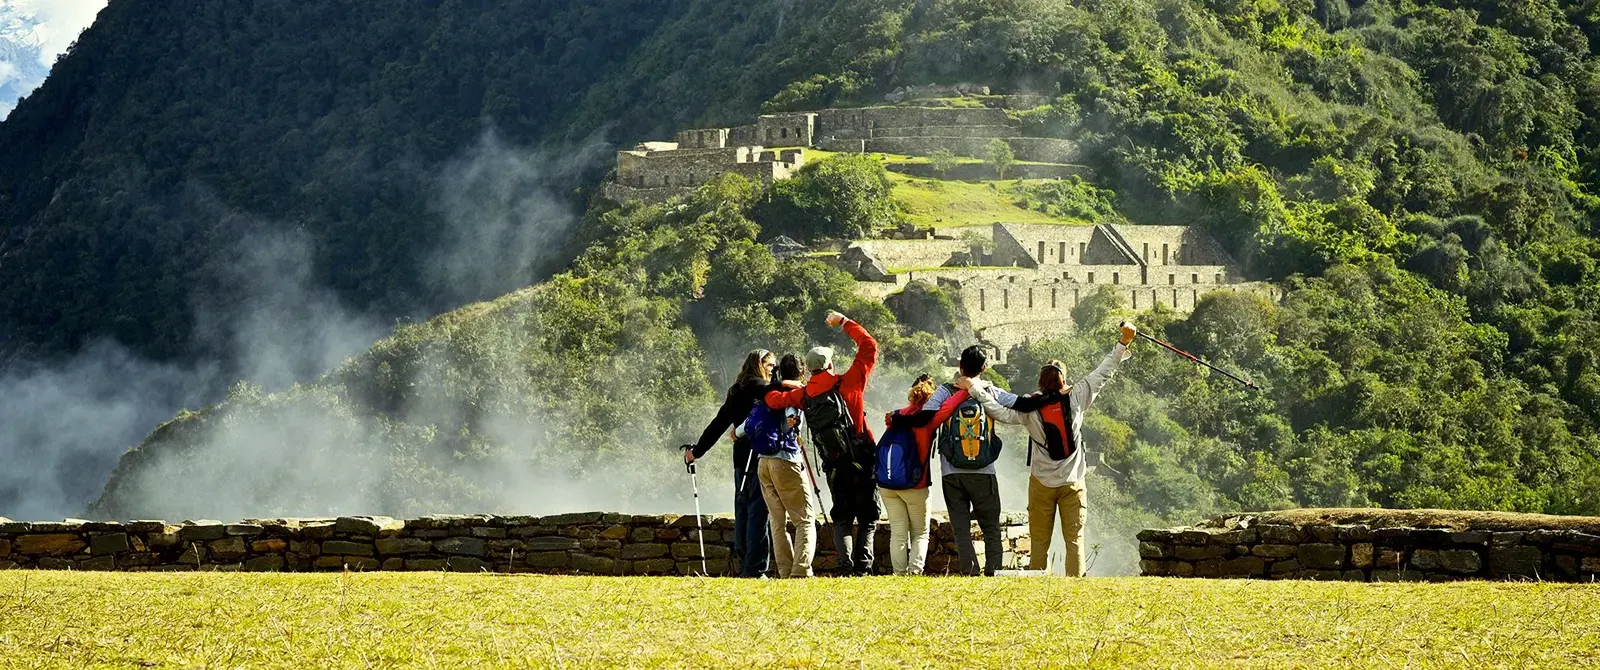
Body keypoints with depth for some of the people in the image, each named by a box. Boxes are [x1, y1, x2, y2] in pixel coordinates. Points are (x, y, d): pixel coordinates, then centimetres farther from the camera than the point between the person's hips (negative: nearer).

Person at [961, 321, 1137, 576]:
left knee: (1039, 541, 5)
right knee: (1075, 538, 2)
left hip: (1042, 483, 0)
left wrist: (975, 389, -8)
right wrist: (1123, 344, 5)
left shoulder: (1030, 408, -8)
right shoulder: (1076, 399, -6)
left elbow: (1001, 412, -14)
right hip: (1073, 482, 0)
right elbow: (1103, 374, -1)